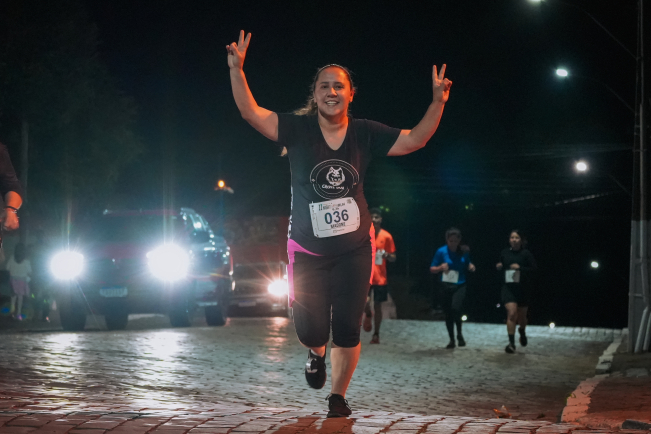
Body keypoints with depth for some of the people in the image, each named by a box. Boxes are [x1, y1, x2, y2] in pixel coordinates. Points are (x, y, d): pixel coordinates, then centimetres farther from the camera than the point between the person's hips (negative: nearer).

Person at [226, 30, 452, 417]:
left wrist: (438, 102, -14)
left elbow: (413, 140, -1)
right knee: (311, 330, -3)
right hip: (308, 251, -1)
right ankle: (317, 354, 37)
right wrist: (237, 69, -32)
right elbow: (251, 113, -18)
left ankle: (338, 397, 25)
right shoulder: (298, 129, -9)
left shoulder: (365, 134, -4)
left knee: (348, 330, 3)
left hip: (354, 250, 1)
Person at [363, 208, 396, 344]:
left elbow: (393, 258, 6)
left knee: (378, 305, 6)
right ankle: (368, 314, 14)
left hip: (380, 277, 1)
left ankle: (376, 335, 18)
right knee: (364, 301, -21)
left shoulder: (386, 237, 2)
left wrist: (386, 255, -14)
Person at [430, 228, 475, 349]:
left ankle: (459, 334, 3)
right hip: (446, 286, 1)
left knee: (455, 308, -22)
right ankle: (452, 340, 24)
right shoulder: (441, 252, -5)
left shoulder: (464, 251, 1)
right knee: (448, 313, 7)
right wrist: (440, 268, -20)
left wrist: (471, 267, -5)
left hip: (460, 285, -1)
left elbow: (467, 266, 17)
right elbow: (432, 269, -1)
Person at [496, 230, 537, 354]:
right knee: (511, 313, -17)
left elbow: (534, 269, -8)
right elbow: (501, 267, 18)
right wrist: (499, 266, -5)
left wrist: (520, 268, -20)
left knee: (522, 316, 14)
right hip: (508, 287, 0)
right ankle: (511, 343, -15)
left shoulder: (526, 254, -5)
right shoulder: (504, 253, 4)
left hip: (523, 289, 0)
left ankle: (522, 331, 49)